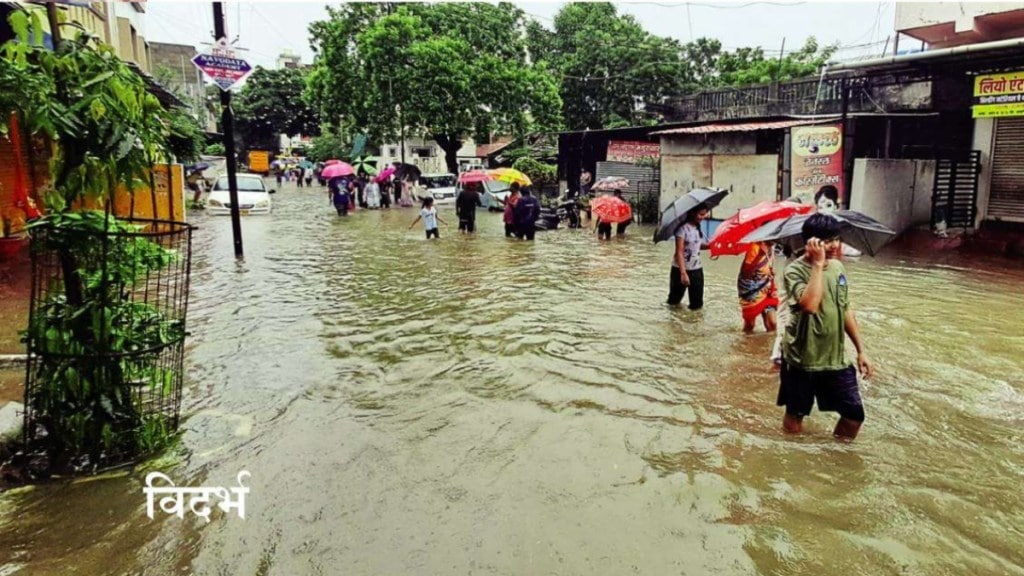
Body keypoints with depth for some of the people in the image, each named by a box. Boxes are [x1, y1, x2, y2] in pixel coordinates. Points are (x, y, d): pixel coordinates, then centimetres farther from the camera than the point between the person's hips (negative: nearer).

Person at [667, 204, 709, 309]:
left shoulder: (698, 227, 4)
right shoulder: (682, 228, -19)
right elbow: (679, 252, -23)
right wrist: (683, 273, -30)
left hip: (696, 269, 6)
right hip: (681, 268, -6)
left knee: (697, 303, 7)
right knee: (675, 298, 12)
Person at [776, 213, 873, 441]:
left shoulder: (838, 267, 3)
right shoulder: (795, 271, -17)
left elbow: (846, 311, 12)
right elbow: (810, 305, -36)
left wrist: (861, 350, 12)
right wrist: (818, 264, -29)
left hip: (835, 358, 6)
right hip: (802, 359, -5)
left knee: (854, 414, 8)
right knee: (795, 416, 8)